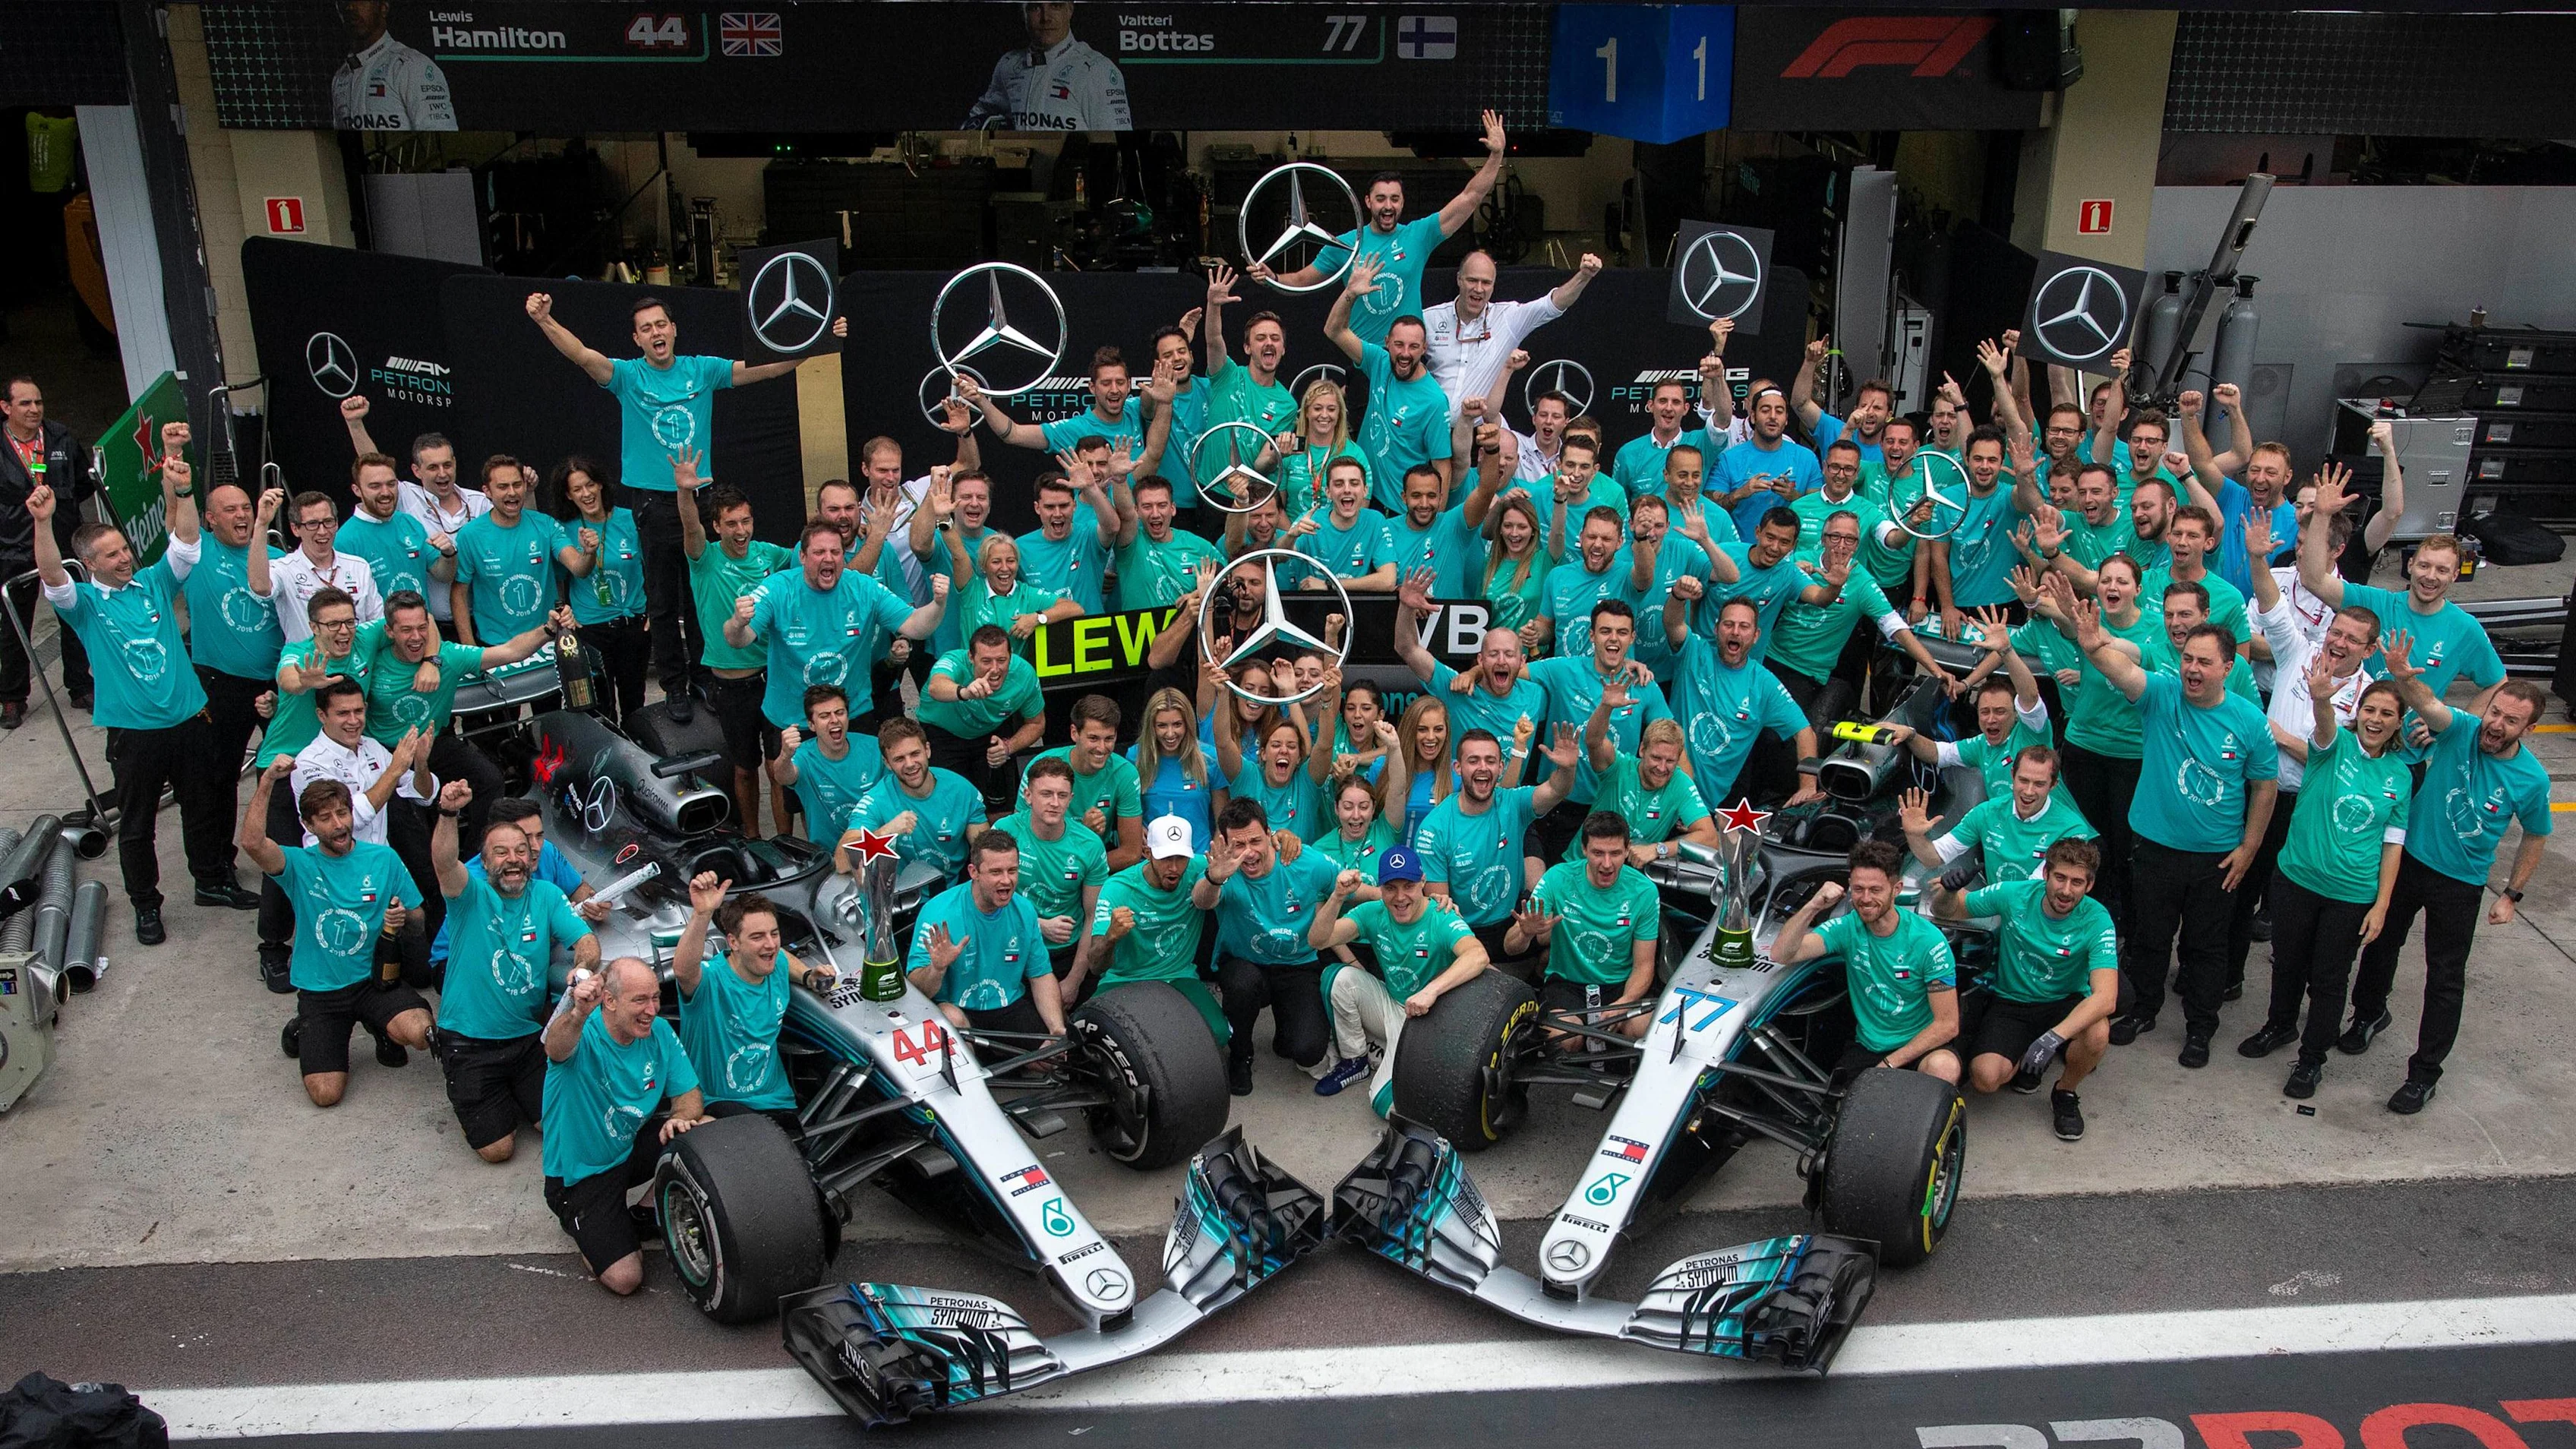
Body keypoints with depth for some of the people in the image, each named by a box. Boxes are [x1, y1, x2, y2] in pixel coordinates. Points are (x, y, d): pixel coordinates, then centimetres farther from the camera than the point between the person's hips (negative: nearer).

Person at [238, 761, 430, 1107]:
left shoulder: (383, 859, -1)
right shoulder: (300, 865, -5)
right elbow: (252, 843, -26)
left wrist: (403, 920, -17)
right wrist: (266, 782, -30)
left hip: (374, 978, 0)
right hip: (320, 989, 0)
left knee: (419, 1032, -31)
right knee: (325, 1094, -12)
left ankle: (382, 1030, 8)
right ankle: (304, 1031, 22)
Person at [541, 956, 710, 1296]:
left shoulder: (659, 1032, -8)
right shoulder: (584, 1035, -26)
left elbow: (689, 1093, -2)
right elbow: (557, 1048, -51)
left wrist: (681, 1117, -27)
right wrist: (577, 1015, -74)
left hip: (633, 1149, 6)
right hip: (580, 1175, -6)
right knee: (624, 1278, -17)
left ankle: (652, 1209, 7)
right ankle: (584, 1224, 15)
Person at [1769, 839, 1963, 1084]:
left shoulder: (1928, 940, -12)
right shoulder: (1847, 928, -4)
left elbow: (1947, 1024, -12)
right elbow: (1781, 955, -15)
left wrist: (1889, 1064, -17)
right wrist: (1813, 906, -29)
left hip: (1922, 1046, -2)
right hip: (1866, 1047, 3)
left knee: (1943, 1067, -35)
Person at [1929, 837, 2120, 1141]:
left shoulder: (2096, 920, -20)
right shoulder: (2014, 895, -15)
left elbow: (2106, 998, -31)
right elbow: (1946, 911, -1)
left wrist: (2053, 1037, -44)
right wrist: (1948, 889, -26)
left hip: (2063, 1003, -1)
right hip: (2010, 1002, 1)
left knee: (2097, 1034, -35)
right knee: (1985, 1078, -24)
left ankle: (2065, 1093, -1)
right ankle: (2022, 1058, 15)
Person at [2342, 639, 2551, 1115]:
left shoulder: (2532, 780, -14)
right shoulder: (2462, 730, -16)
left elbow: (2536, 836, 3)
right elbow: (2429, 705, -38)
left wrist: (2511, 895, 2)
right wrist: (2402, 676, -60)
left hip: (2460, 885, -1)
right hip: (2407, 859, 1)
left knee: (2446, 980, 4)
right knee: (2382, 942, 19)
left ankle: (2425, 1073, 15)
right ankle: (2369, 1015, 46)